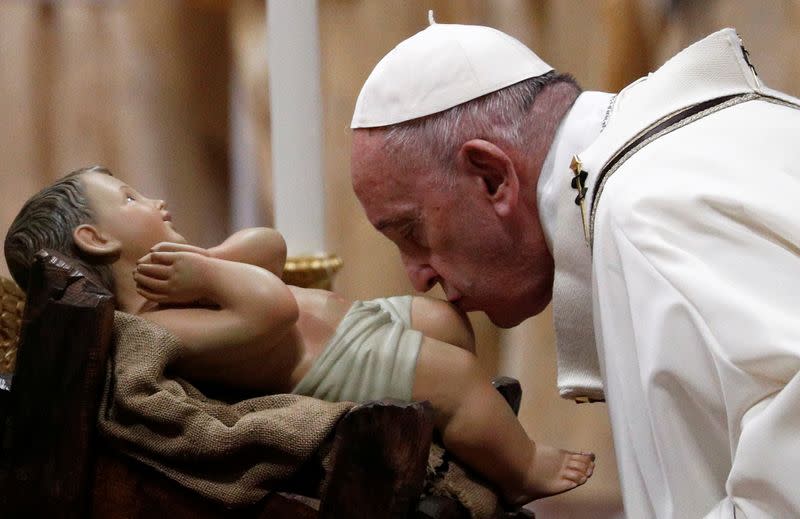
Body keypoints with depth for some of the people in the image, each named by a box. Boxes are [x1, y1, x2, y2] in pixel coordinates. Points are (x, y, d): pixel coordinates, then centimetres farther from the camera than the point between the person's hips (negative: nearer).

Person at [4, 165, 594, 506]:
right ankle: (522, 469, 7)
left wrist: (203, 261, -10)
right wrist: (207, 272, -24)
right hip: (334, 364, -11)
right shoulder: (158, 326, -26)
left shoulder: (167, 283, 11)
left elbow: (270, 244, 8)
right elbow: (272, 308, -39)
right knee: (455, 372, -15)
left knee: (447, 319, 15)